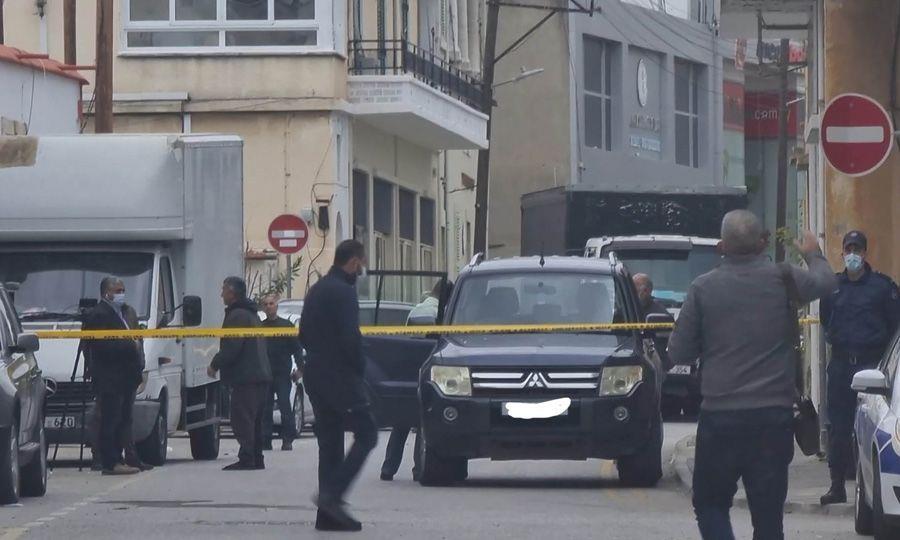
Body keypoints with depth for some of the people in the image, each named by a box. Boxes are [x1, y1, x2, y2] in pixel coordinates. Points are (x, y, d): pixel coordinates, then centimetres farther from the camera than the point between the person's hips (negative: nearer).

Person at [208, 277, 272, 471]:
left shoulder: (237, 316, -11)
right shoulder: (252, 315, 21)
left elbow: (231, 347, -19)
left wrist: (215, 364, -6)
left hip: (245, 377, -10)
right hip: (262, 374, 10)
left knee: (242, 419, -11)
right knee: (255, 420, 14)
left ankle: (246, 458, -15)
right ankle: (256, 458, 16)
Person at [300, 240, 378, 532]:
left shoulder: (316, 291, 16)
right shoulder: (343, 292, -14)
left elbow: (303, 334, 20)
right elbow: (350, 337, -20)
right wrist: (359, 366, -5)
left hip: (315, 375, 9)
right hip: (340, 376, -9)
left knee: (329, 443, 10)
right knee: (366, 434, -5)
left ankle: (327, 514, 7)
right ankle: (332, 494, -16)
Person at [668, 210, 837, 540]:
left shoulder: (703, 288, -4)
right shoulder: (784, 280, -4)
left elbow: (679, 352, 1)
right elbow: (826, 281, 19)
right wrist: (813, 254, 40)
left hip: (719, 416, -1)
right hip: (774, 415, 1)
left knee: (710, 503, 13)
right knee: (768, 513, 6)